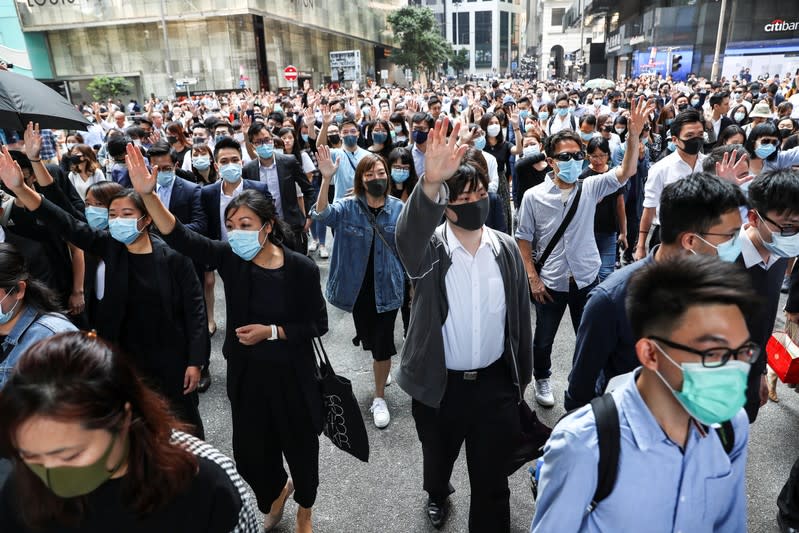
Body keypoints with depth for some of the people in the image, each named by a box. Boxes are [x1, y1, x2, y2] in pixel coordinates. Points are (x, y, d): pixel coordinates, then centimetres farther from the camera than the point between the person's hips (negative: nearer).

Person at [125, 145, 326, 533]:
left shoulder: (301, 268, -19)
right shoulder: (229, 258, -10)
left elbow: (318, 323, -11)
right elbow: (179, 237, -21)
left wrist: (271, 332, -20)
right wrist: (147, 194, -34)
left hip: (290, 373, -3)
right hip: (244, 370, 4)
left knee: (299, 443, 16)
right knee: (251, 448, 18)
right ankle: (275, 491, 53)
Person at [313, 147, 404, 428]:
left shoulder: (399, 208, -6)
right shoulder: (348, 207, -8)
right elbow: (322, 214, -29)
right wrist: (326, 179, -43)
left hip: (387, 287, -1)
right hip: (358, 287, 1)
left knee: (382, 344, 2)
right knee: (369, 340, 18)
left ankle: (379, 398, 21)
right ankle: (381, 369, 49)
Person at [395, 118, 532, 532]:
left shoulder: (507, 249, -3)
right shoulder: (430, 249, -13)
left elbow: (520, 317, 5)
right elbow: (408, 234, -39)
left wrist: (521, 378, 10)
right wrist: (430, 183, -57)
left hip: (495, 385, 1)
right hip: (440, 385, 0)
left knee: (492, 480, 12)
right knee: (438, 459, 27)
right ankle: (437, 494, 60)